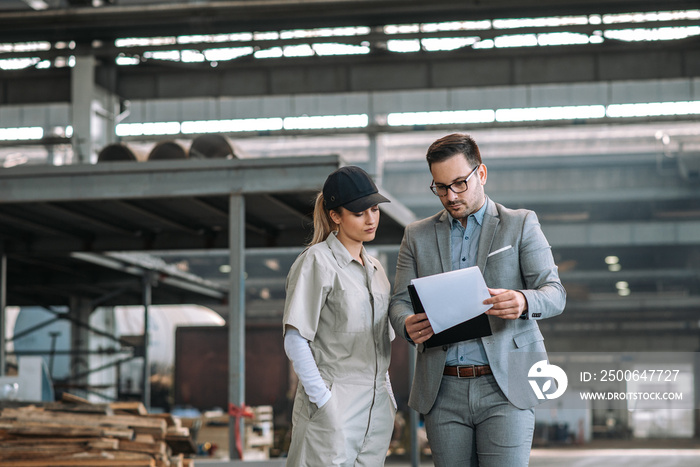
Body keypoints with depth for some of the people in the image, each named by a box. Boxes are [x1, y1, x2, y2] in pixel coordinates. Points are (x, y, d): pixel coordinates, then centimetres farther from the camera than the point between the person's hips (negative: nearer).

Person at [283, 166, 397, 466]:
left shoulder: (374, 268, 16)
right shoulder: (317, 262, -7)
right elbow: (295, 340, -12)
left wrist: (387, 395, 12)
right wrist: (322, 399, -16)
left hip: (377, 410, 7)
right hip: (334, 409, -7)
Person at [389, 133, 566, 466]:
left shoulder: (520, 225, 5)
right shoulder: (417, 236, 13)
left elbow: (554, 294, -3)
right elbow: (400, 301, 10)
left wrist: (523, 301, -27)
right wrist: (408, 325, -16)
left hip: (505, 387, -3)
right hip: (442, 390, 3)